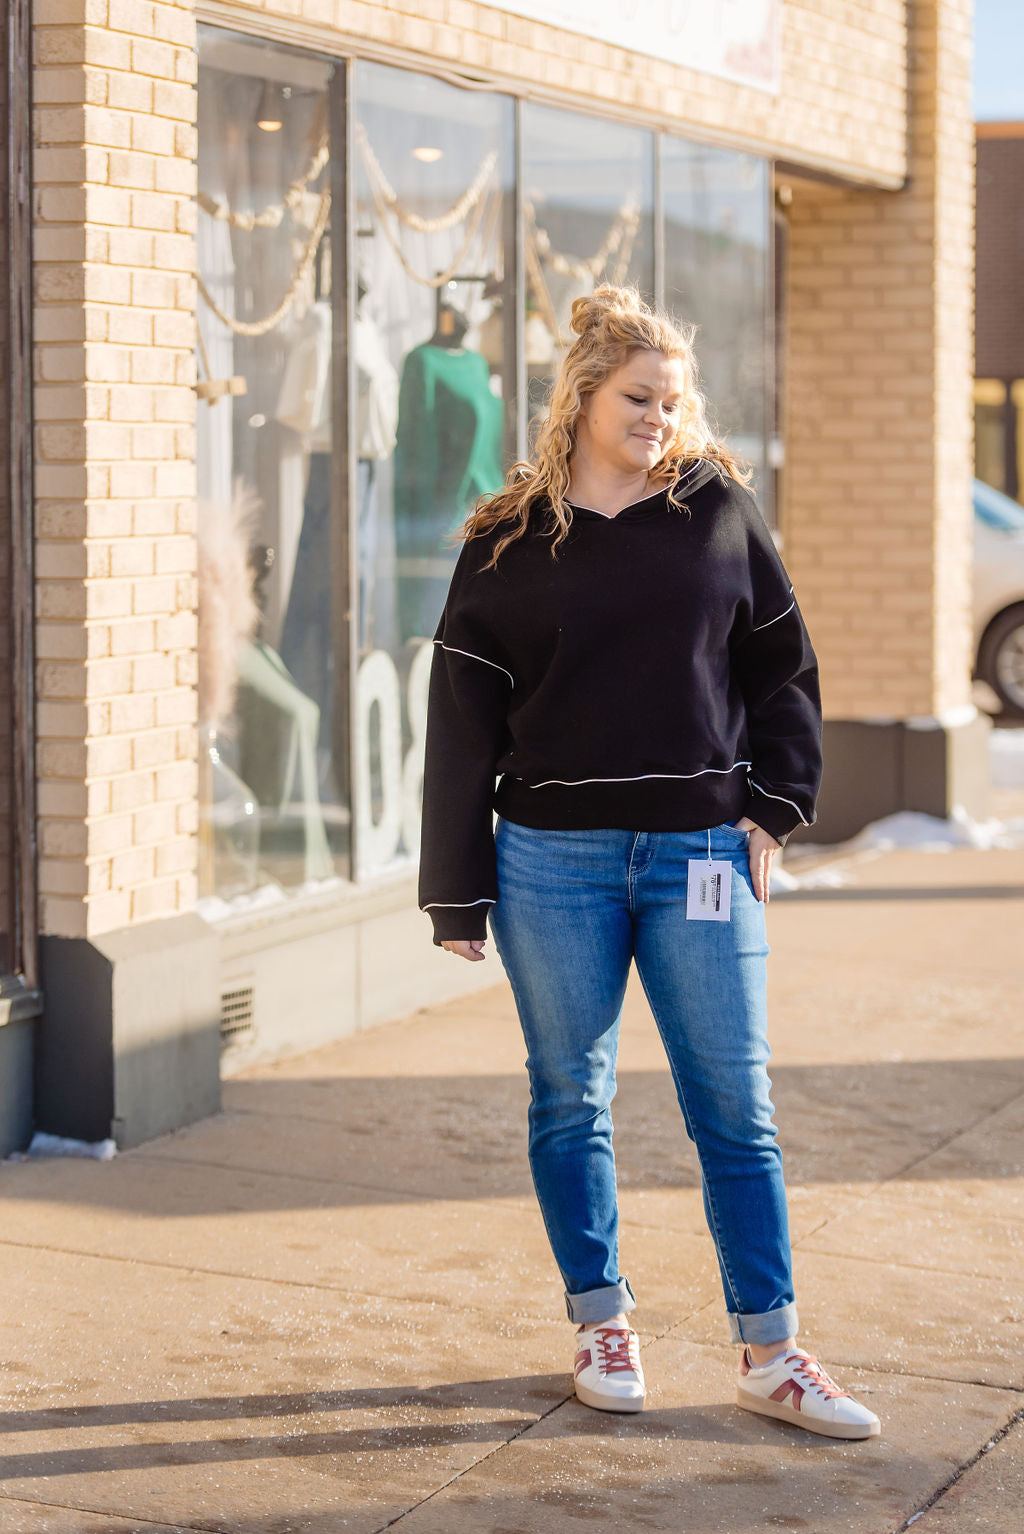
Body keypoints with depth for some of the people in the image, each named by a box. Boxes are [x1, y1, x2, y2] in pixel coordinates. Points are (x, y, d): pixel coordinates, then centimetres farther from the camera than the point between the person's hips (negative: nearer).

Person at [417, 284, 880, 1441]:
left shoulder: (718, 509, 5)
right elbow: (461, 724, 2)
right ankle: (600, 1323, 23)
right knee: (570, 1099, 8)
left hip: (702, 855, 0)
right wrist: (457, 895, 0)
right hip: (554, 861, 0)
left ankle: (770, 1355, 8)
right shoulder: (509, 544, 2)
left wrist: (773, 810, 1)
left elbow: (783, 667, 11)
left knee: (735, 1109, 0)